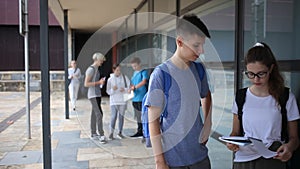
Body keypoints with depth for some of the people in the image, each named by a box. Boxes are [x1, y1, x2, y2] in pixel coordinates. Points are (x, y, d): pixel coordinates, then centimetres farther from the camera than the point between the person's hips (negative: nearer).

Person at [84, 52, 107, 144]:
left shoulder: (96, 69, 16)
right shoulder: (91, 69, -13)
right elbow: (86, 84, -16)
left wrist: (101, 81, 9)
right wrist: (99, 82, -18)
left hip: (97, 94, 10)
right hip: (93, 95, -10)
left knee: (94, 114, 13)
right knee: (99, 114, -14)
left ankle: (93, 133, 20)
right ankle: (101, 135, -14)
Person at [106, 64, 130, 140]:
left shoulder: (124, 77, 1)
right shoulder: (110, 79, 0)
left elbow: (129, 88, 2)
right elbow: (108, 91, 1)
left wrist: (125, 90, -18)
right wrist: (113, 89, -19)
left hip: (123, 100, 1)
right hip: (114, 101, -1)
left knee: (121, 116, 8)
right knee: (113, 116, -8)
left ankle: (120, 132, 21)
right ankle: (111, 133, 3)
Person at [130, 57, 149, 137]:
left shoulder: (144, 72, -5)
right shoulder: (134, 73, 18)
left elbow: (144, 81, -21)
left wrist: (135, 87, -28)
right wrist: (131, 88, 1)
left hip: (142, 98, -8)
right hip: (135, 98, 8)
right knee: (138, 116, 13)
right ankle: (139, 131, 22)